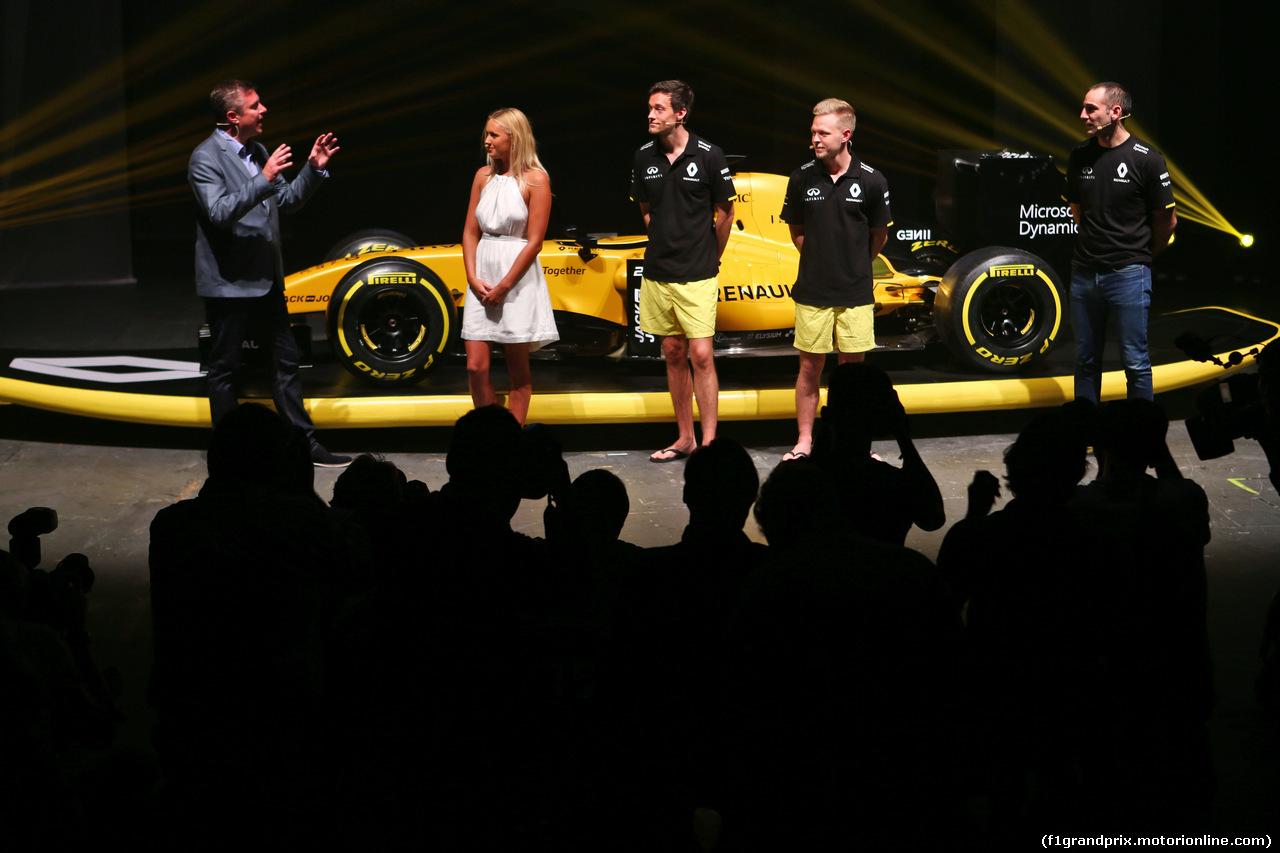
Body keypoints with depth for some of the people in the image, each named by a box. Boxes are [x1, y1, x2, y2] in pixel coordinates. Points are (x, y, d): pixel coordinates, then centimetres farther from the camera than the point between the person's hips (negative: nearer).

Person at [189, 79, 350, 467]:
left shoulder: (257, 152, 11)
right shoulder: (206, 157, -14)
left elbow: (287, 200, 18)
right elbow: (219, 212, -26)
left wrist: (314, 169, 3)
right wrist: (264, 179, -32)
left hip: (265, 281, 8)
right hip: (228, 284, -8)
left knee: (285, 361, 12)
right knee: (225, 369, 4)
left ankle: (305, 443, 20)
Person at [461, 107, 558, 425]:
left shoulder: (535, 180, -6)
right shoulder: (484, 176, 9)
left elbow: (534, 241, -10)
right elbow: (470, 231, 10)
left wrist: (504, 286, -12)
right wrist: (473, 278, -3)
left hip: (518, 277, -5)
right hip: (482, 279, 5)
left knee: (517, 369, 3)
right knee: (476, 366, -1)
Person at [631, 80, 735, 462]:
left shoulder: (709, 156, -8)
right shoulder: (644, 157, 4)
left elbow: (724, 213, 2)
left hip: (697, 276, -5)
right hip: (657, 274, 5)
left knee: (701, 355, -8)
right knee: (673, 354, 10)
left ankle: (709, 442, -3)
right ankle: (685, 438, 18)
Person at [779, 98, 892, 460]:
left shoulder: (871, 181, -5)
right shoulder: (802, 178, -2)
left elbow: (879, 236, 8)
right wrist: (821, 261, 6)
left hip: (856, 291, -1)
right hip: (812, 291, 1)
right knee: (810, 366, 5)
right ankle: (804, 441, 14)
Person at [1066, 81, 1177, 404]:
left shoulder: (1147, 159, -10)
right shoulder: (1080, 156, 5)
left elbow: (1167, 220, -1)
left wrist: (1142, 256, 9)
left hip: (1128, 275, -5)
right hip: (1084, 273, 5)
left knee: (1135, 362, 0)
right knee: (1086, 360, 10)